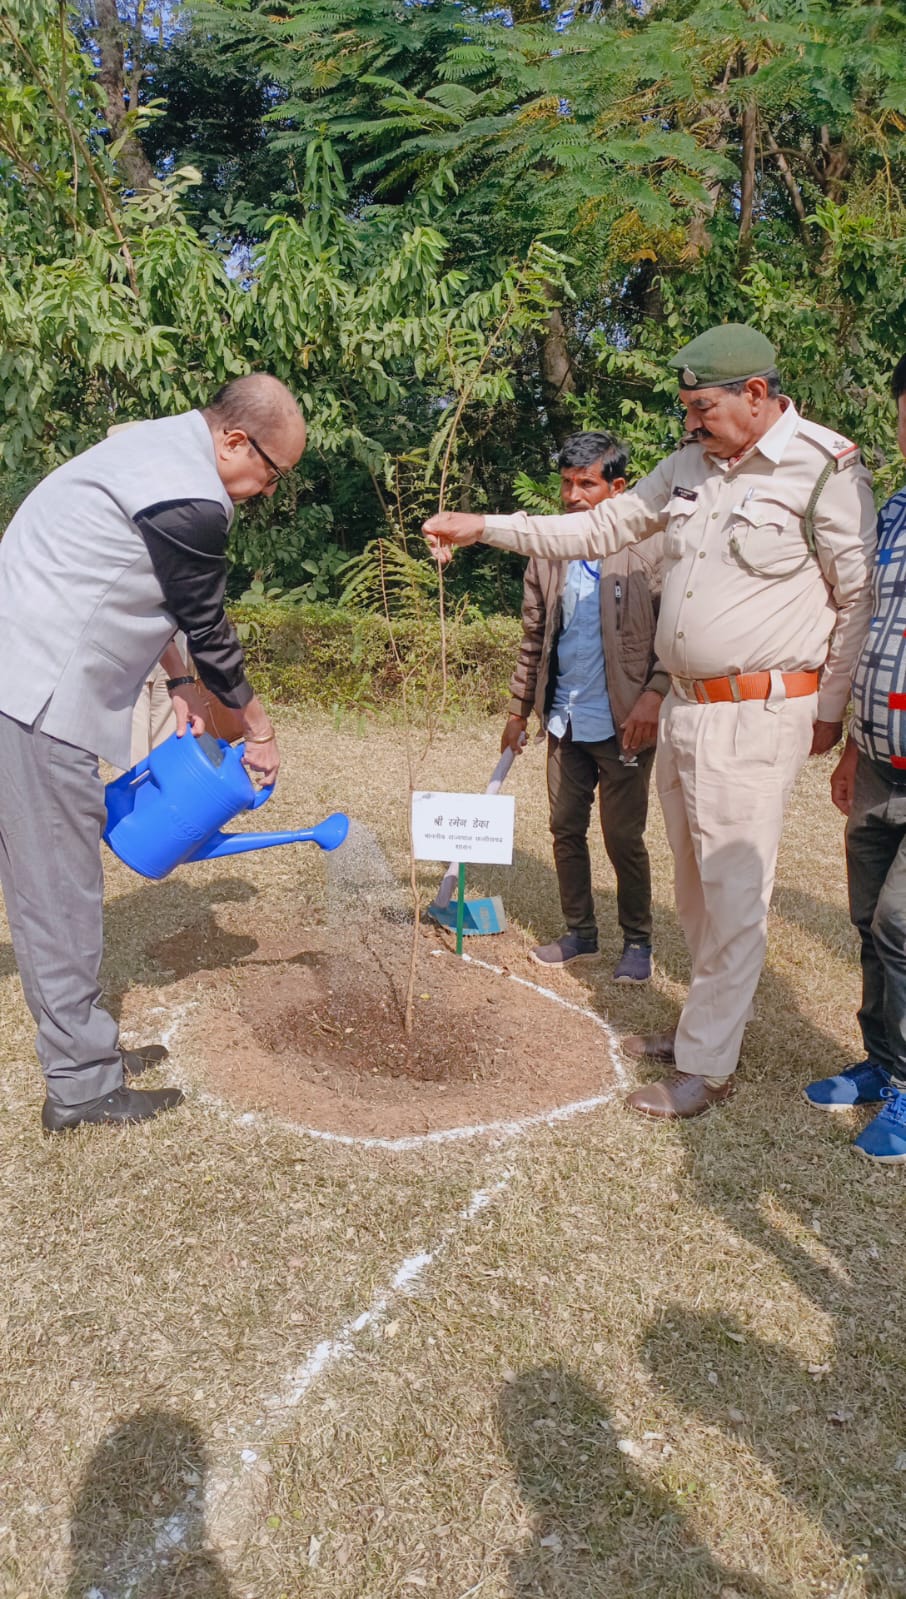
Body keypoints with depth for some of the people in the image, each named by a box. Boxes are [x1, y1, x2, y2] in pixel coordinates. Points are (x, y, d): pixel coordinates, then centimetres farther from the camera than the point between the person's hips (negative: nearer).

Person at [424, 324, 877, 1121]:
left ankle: (708, 1065, 11)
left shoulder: (826, 468, -8)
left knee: (733, 893, -2)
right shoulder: (690, 466, 10)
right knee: (698, 888, 15)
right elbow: (602, 527, 15)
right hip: (685, 706, 7)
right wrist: (484, 528, 11)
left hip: (757, 717, -7)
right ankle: (707, 1024, 32)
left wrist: (829, 710, -3)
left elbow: (861, 599, -4)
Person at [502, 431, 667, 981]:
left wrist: (654, 694, -21)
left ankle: (638, 941, 22)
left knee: (624, 838, 3)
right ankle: (581, 933, 28)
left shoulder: (650, 548, -7)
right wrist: (519, 712, 14)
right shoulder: (548, 554, 7)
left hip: (624, 723, -5)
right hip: (565, 723, 5)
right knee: (566, 830, 12)